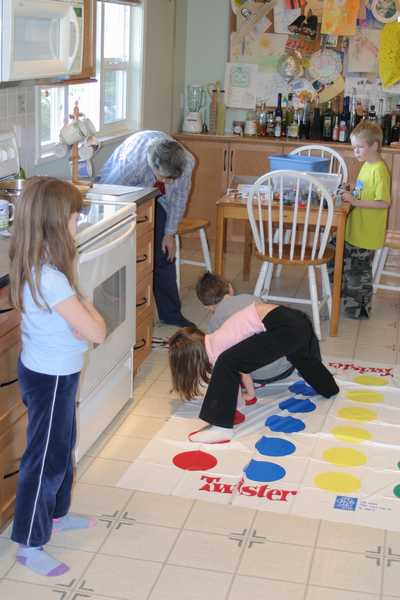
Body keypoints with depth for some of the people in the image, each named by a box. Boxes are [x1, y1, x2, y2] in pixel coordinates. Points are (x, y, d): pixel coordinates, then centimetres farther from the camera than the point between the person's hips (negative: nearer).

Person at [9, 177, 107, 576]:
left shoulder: (32, 267, -1)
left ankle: (56, 513, 45)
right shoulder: (50, 278, -31)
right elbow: (96, 333, -26)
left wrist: (80, 312, -9)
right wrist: (90, 310, -8)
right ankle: (29, 545, 20)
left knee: (62, 447, 25)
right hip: (51, 379, -9)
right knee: (45, 459, 5)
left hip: (49, 372, 9)